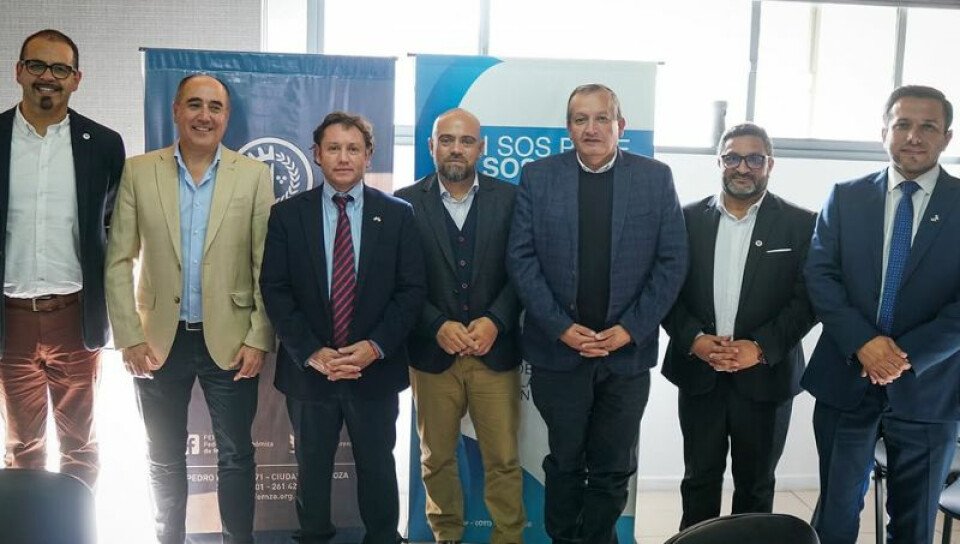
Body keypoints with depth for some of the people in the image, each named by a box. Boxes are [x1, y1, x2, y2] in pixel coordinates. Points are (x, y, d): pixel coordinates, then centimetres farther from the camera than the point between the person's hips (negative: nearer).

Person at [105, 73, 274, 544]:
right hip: (159, 341, 1)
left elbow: (267, 265, -3)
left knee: (235, 457, 10)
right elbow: (118, 261, 0)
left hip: (229, 341, -1)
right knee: (165, 460, 15)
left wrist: (259, 339, -8)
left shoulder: (254, 175, -2)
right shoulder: (139, 171, 1)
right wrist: (130, 338, -6)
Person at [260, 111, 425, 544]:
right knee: (312, 470, 16)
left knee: (377, 468, 13)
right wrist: (311, 352, -14)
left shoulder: (397, 214, 0)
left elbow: (412, 289, -3)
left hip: (376, 368, 0)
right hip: (308, 369, 1)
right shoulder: (287, 215, 1)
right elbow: (274, 290, -4)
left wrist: (375, 346, -14)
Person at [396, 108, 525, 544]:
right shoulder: (406, 202, 1)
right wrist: (438, 326, -14)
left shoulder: (508, 198, 2)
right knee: (436, 458, 13)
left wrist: (494, 321, -13)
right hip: (433, 352, 0)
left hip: (495, 350, 0)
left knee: (504, 459, 5)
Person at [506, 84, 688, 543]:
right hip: (559, 349, 0)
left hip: (628, 350, 1)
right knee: (564, 463, 14)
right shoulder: (538, 176, 0)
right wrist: (562, 328, -11)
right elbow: (521, 258, -3)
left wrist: (630, 329, -9)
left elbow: (672, 261, -1)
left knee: (613, 469, 12)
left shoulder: (656, 178, 1)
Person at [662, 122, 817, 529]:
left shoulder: (801, 224, -1)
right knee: (699, 479, 12)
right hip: (698, 373, 1)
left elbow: (808, 299, -6)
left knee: (755, 484, 14)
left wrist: (761, 347, -17)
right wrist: (694, 339, -14)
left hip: (766, 377, -1)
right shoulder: (689, 218, 3)